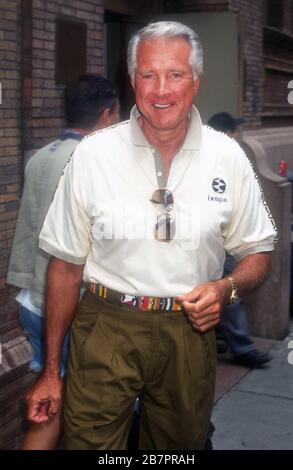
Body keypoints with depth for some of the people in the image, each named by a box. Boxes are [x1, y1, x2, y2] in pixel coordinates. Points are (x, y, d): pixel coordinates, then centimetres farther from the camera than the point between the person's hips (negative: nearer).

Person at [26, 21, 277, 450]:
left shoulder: (228, 158, -2)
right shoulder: (92, 155, -6)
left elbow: (258, 253, 9)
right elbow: (66, 265, -1)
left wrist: (227, 288, -14)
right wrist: (51, 371, 0)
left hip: (190, 331, 2)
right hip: (105, 329, -2)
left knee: (180, 445, 18)